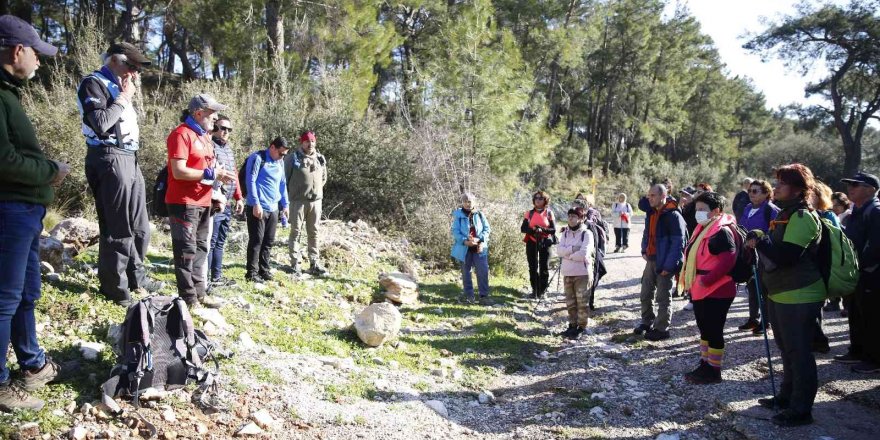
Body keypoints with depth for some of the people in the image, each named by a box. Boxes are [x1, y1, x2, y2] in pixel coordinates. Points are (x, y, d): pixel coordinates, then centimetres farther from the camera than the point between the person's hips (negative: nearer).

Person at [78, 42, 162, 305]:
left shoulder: (119, 87, 21)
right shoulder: (93, 83, -5)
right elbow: (100, 123, -19)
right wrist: (124, 99, -10)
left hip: (130, 160, 9)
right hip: (110, 159, -9)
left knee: (139, 225, 15)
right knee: (117, 228, -4)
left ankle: (136, 276, 28)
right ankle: (115, 288, 5)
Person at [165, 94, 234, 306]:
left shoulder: (204, 136, 16)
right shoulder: (181, 134, -13)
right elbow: (179, 172, -20)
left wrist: (219, 175, 5)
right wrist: (212, 174, -17)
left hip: (203, 202, 9)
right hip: (184, 203, -9)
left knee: (200, 249, 13)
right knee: (186, 251, -4)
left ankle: (199, 292, 22)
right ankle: (189, 299, 1)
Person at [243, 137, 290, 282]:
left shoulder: (280, 162, 15)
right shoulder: (257, 158, -7)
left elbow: (282, 184, 22)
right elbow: (250, 181, -12)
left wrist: (285, 205, 20)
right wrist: (256, 203, -16)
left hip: (274, 209, 7)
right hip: (258, 208, -7)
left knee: (269, 241, 10)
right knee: (256, 240, -4)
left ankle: (264, 270, 19)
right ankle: (252, 272, 4)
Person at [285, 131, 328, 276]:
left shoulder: (320, 159, 9)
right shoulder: (293, 158, -5)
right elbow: (285, 177, -1)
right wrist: (291, 193, 2)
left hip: (316, 200, 4)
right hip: (298, 200, -4)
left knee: (314, 233, 8)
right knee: (296, 232, 2)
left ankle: (315, 264, 14)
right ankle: (295, 263, 8)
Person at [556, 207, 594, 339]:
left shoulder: (586, 233, -9)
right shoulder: (565, 233, 9)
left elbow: (584, 254, -21)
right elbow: (559, 250, -3)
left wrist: (567, 254, -10)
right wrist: (573, 248, -16)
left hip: (582, 273, -6)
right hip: (567, 273, 6)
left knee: (582, 302, 1)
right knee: (570, 302, 14)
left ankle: (581, 328, 12)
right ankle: (572, 326, 26)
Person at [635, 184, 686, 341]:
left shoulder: (673, 215, -17)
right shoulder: (652, 213, 10)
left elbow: (678, 242, -20)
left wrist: (668, 266, -21)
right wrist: (644, 251, 7)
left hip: (665, 264, -8)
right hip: (651, 260, 8)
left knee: (662, 297, 3)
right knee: (645, 294, 15)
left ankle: (661, 329, 15)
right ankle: (647, 323, 31)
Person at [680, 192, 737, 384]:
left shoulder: (721, 231, -17)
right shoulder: (702, 229, 13)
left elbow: (728, 260, -26)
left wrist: (707, 280, -26)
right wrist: (687, 278, 13)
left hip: (716, 292, -10)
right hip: (699, 290, 10)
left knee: (714, 331, 0)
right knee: (704, 329, 17)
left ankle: (714, 370, 11)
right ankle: (705, 364, 29)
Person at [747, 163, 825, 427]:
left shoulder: (802, 217, -17)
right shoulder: (785, 214, 14)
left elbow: (786, 255, -27)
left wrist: (760, 240, -16)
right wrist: (760, 240, 6)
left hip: (799, 297, -10)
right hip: (780, 294, 10)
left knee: (799, 353, -2)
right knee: (787, 350, 20)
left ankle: (801, 409, 8)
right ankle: (787, 397, 34)